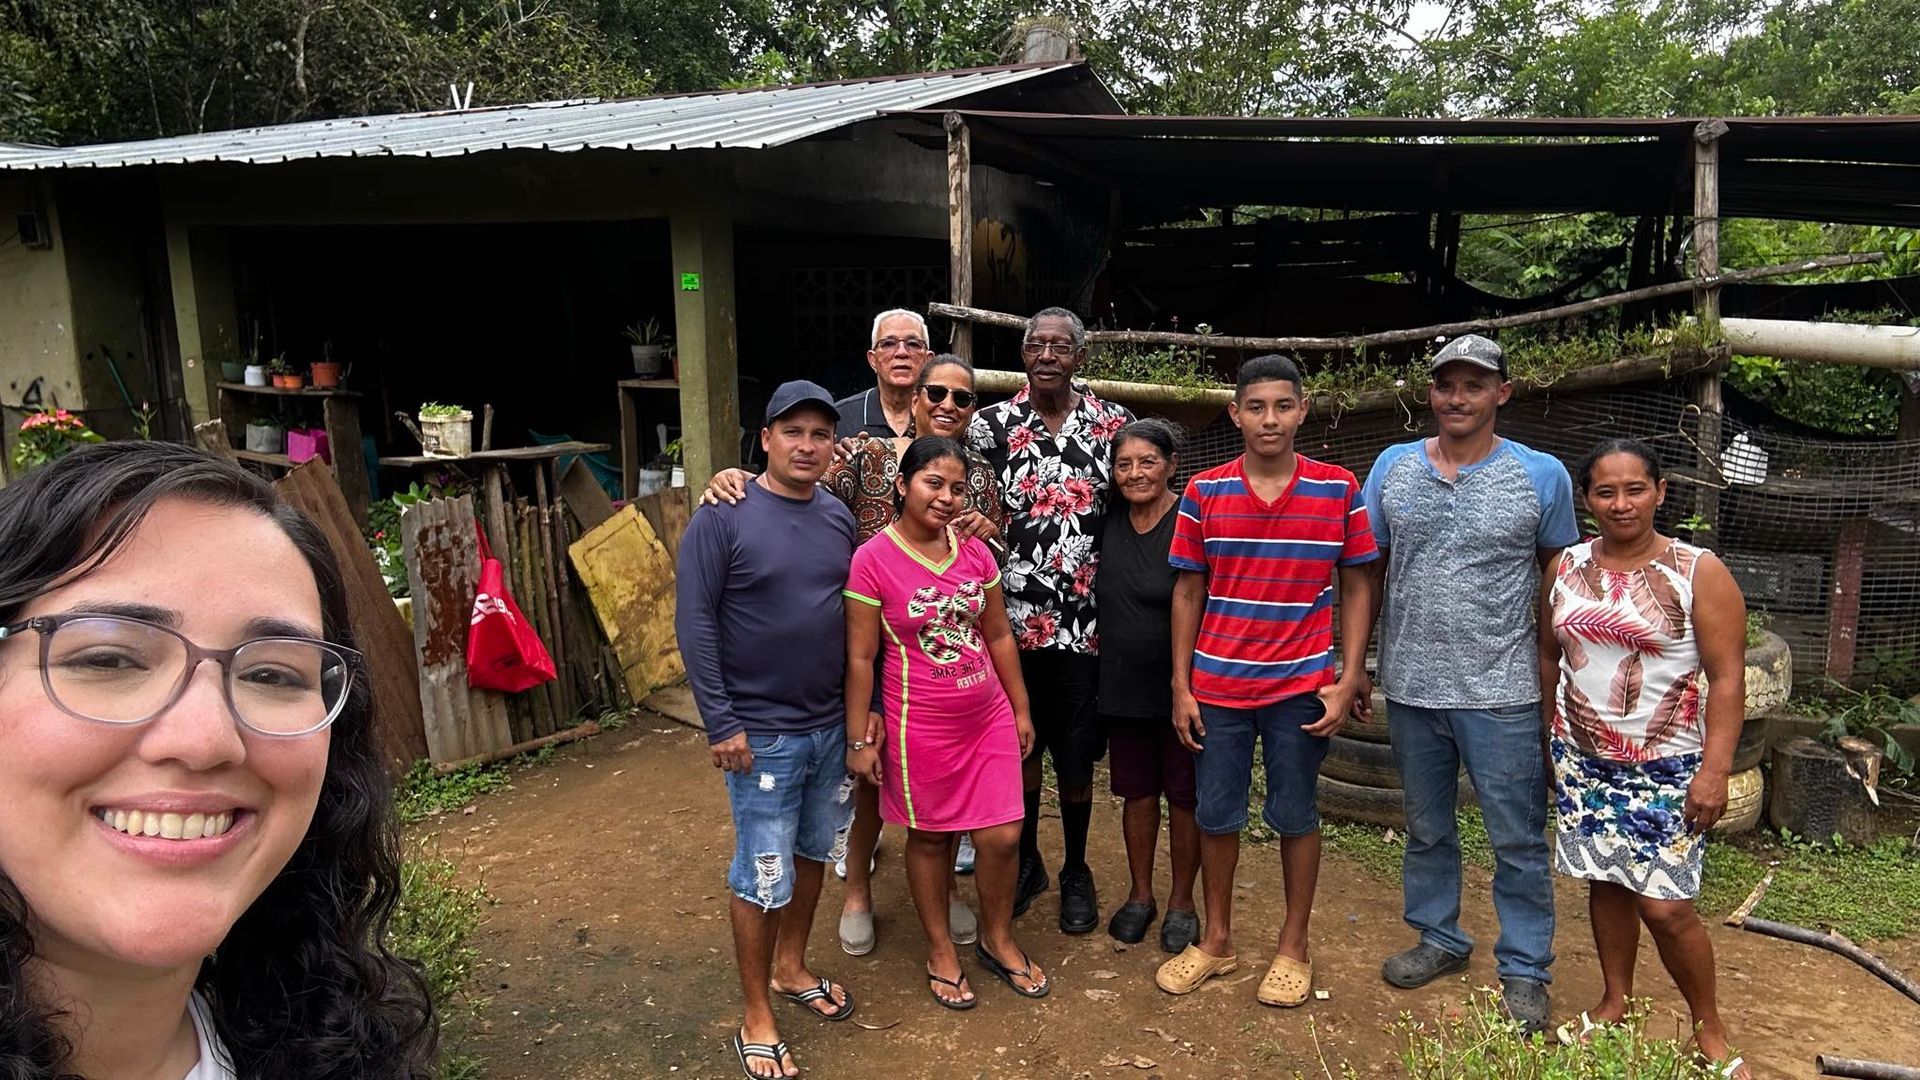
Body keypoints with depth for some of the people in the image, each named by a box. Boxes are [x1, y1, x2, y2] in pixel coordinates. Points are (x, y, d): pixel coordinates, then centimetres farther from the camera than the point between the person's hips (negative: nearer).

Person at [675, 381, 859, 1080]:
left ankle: (791, 968, 41)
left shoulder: (840, 519, 4)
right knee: (764, 876, 3)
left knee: (814, 852, 19)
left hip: (833, 726, 6)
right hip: (762, 734, -5)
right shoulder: (723, 517, -11)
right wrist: (721, 724, -16)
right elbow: (694, 622, -13)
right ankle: (756, 1022, 20)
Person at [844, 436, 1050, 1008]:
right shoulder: (872, 560, -12)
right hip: (919, 729, -4)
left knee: (1002, 836, 6)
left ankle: (997, 939, 32)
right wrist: (859, 739, -9)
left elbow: (999, 636, 10)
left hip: (989, 721, 4)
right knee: (930, 837, 12)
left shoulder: (976, 553, 2)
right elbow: (860, 657, -10)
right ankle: (941, 951, 33)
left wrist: (1020, 709, 12)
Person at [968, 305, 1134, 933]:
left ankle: (1076, 873, 30)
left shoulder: (1113, 425, 0)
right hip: (1013, 619, 0)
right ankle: (1025, 862, 34)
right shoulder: (991, 426, -1)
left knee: (1076, 757, 9)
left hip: (1084, 622, 0)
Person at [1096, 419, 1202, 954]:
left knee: (1183, 794, 9)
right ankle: (1140, 895, 32)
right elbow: (1103, 600, 16)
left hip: (1178, 687, -5)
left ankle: (1182, 902, 26)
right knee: (1137, 791, 16)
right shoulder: (1108, 523, 2)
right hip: (1122, 685, 5)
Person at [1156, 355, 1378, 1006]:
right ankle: (1216, 941, 29)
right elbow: (1188, 592, 3)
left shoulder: (1339, 489, -3)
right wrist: (1180, 688, 0)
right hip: (1217, 684, 1)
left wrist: (1348, 679, -5)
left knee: (1296, 816, 10)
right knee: (1215, 815, 11)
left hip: (1301, 685, -1)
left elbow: (1356, 588, 2)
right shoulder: (1204, 492, -2)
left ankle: (1293, 948, 27)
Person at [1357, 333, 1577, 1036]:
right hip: (1410, 688, 3)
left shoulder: (1542, 476, -4)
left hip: (1501, 694, -3)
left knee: (1518, 840, 6)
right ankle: (1439, 939, 36)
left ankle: (1524, 970, 22)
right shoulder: (1392, 467, 2)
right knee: (1426, 829, 17)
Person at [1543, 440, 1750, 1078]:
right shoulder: (1565, 568, 3)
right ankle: (1615, 1003, 31)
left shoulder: (1699, 573, -9)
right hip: (1582, 761, 4)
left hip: (1665, 768, -4)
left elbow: (1727, 679, -10)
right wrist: (1549, 737, 15)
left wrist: (1715, 769, -16)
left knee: (1665, 906, -3)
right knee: (1605, 883, 13)